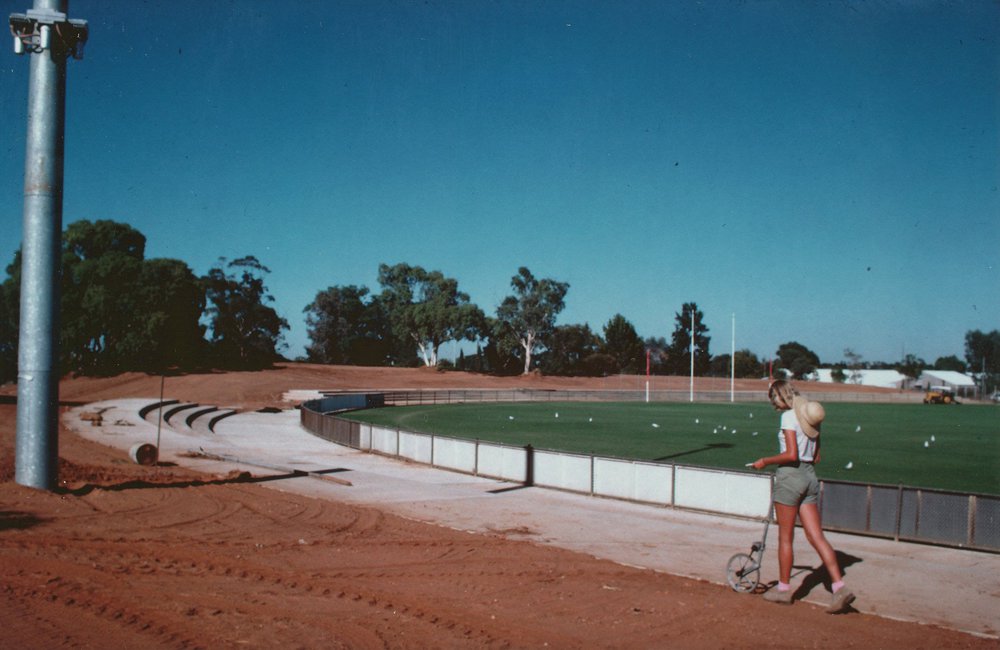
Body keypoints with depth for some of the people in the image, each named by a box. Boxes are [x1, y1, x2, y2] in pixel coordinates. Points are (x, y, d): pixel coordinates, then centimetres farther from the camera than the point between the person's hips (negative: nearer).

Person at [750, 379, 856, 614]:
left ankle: (783, 588, 16)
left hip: (790, 476, -8)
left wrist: (765, 461, -9)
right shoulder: (810, 417, 12)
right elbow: (816, 456, 16)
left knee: (785, 537, 5)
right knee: (817, 537, 5)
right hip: (810, 477, 8)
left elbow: (791, 455, -20)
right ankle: (840, 587, -4)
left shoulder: (789, 416, -13)